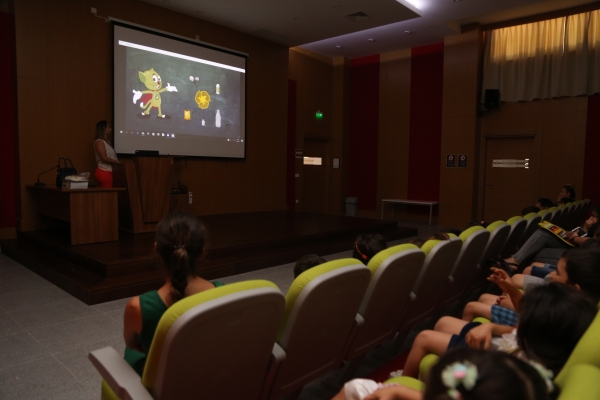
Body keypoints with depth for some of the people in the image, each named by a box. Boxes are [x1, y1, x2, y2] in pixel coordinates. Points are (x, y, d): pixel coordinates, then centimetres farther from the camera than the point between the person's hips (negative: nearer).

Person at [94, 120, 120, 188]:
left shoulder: (106, 141, 17)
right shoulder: (99, 142, -9)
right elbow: (104, 158, -16)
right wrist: (117, 162, -13)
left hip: (108, 171, 8)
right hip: (104, 172, -8)